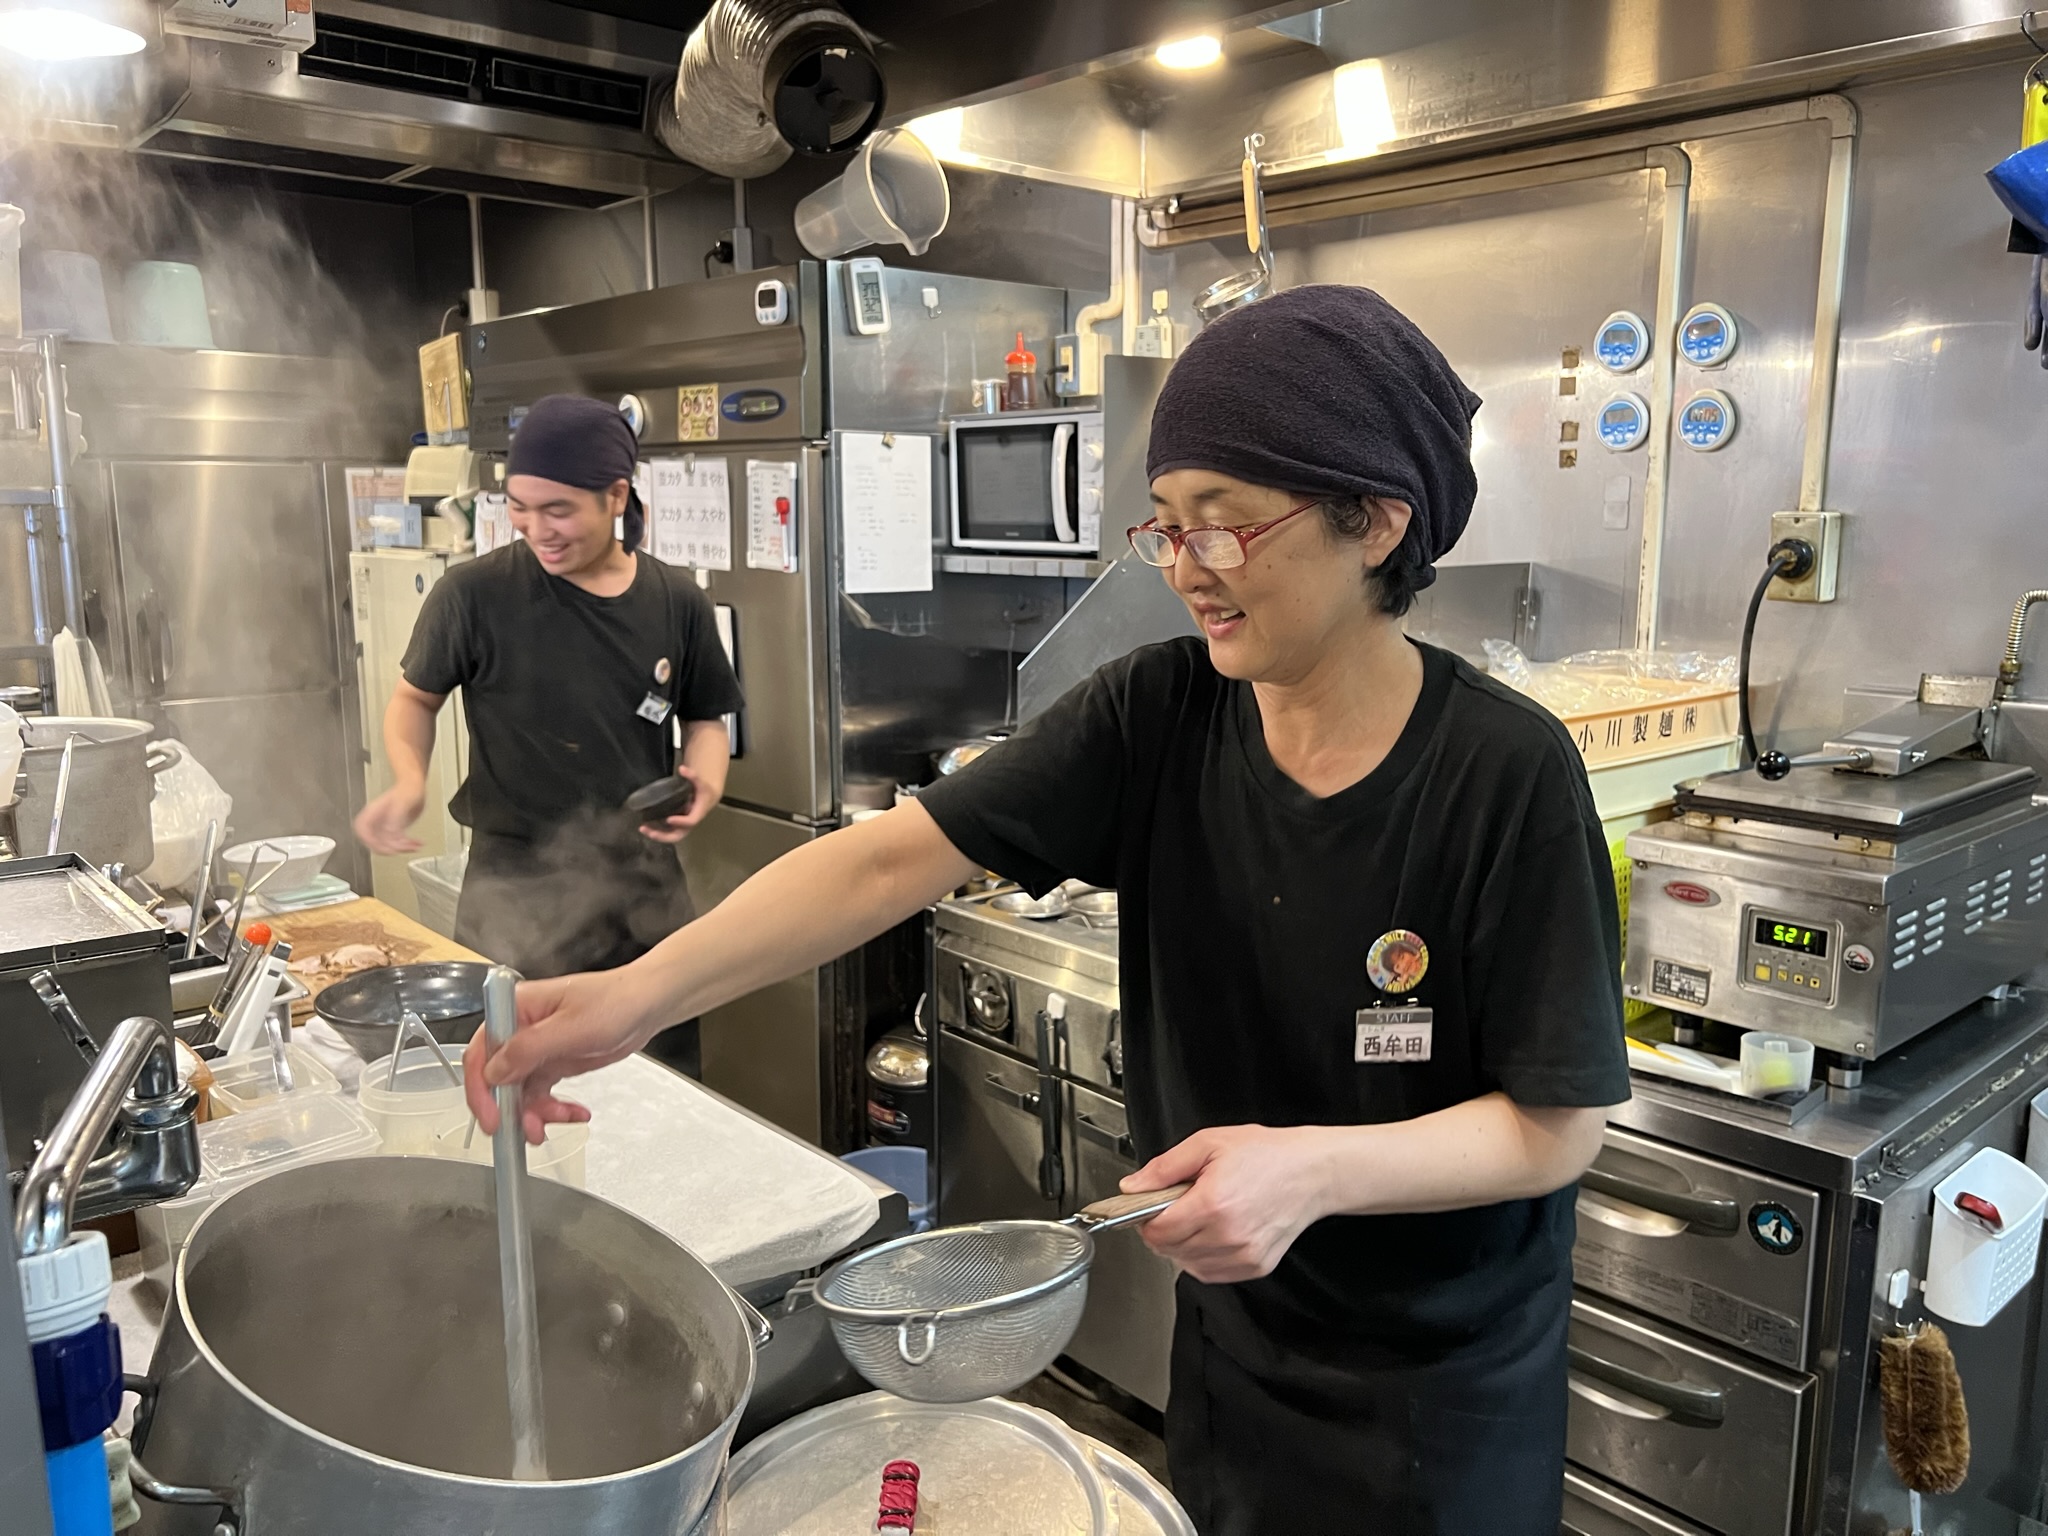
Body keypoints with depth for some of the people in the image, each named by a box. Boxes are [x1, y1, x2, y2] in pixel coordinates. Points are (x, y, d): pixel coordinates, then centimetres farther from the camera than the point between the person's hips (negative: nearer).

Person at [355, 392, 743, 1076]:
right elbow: (416, 697, 6)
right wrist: (409, 780, -12)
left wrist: (706, 782, -7)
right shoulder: (474, 595, -9)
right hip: (516, 892, -3)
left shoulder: (676, 602, 0)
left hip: (646, 888, 3)